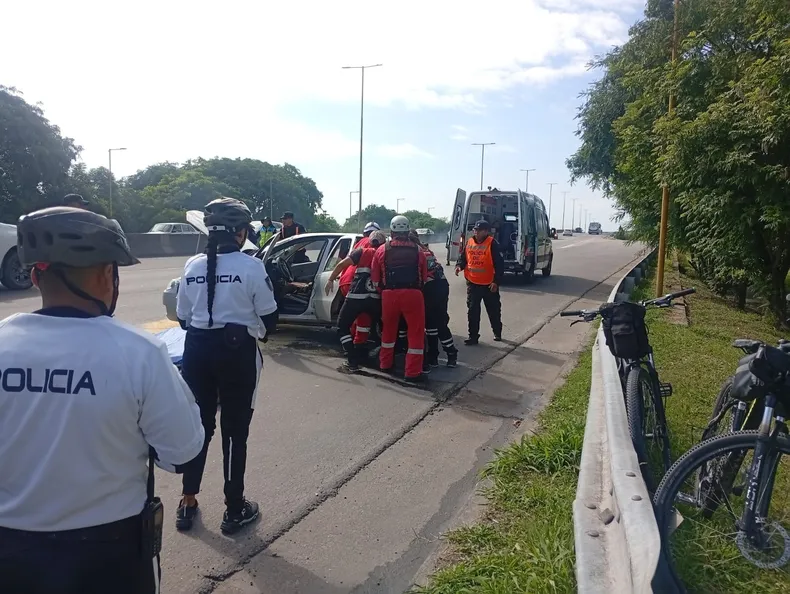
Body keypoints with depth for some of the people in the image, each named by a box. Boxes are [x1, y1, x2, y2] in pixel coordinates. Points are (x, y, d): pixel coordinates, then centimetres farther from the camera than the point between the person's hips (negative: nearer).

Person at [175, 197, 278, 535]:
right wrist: (264, 330, 16)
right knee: (235, 430, 8)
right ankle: (234, 509, 19)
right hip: (237, 350, -4)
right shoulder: (251, 267, -12)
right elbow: (269, 317, -6)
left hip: (197, 348, 4)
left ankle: (188, 504, 28)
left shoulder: (192, 266, 0)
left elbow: (182, 317, 6)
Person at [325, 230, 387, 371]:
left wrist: (330, 280, 6)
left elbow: (342, 264, -1)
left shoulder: (362, 252, 6)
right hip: (376, 299, 3)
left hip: (356, 297, -3)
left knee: (342, 327, 11)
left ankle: (353, 360, -1)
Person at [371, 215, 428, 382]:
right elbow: (424, 278, 12)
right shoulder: (418, 251, 10)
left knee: (389, 329, 21)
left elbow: (375, 280, 8)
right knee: (416, 332, 5)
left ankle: (386, 363, 35)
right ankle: (413, 372, 3)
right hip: (413, 294, -2)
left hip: (389, 295, 2)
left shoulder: (382, 250, 8)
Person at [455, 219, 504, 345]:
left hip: (489, 284, -3)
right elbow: (463, 257, 15)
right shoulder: (469, 242, 3)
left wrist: (496, 281, -17)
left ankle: (497, 332, 33)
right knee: (473, 311, 4)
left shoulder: (492, 244, -12)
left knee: (494, 311, 12)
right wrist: (459, 266, -8)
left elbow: (499, 264, -12)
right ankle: (473, 336, 12)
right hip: (472, 284, 4)